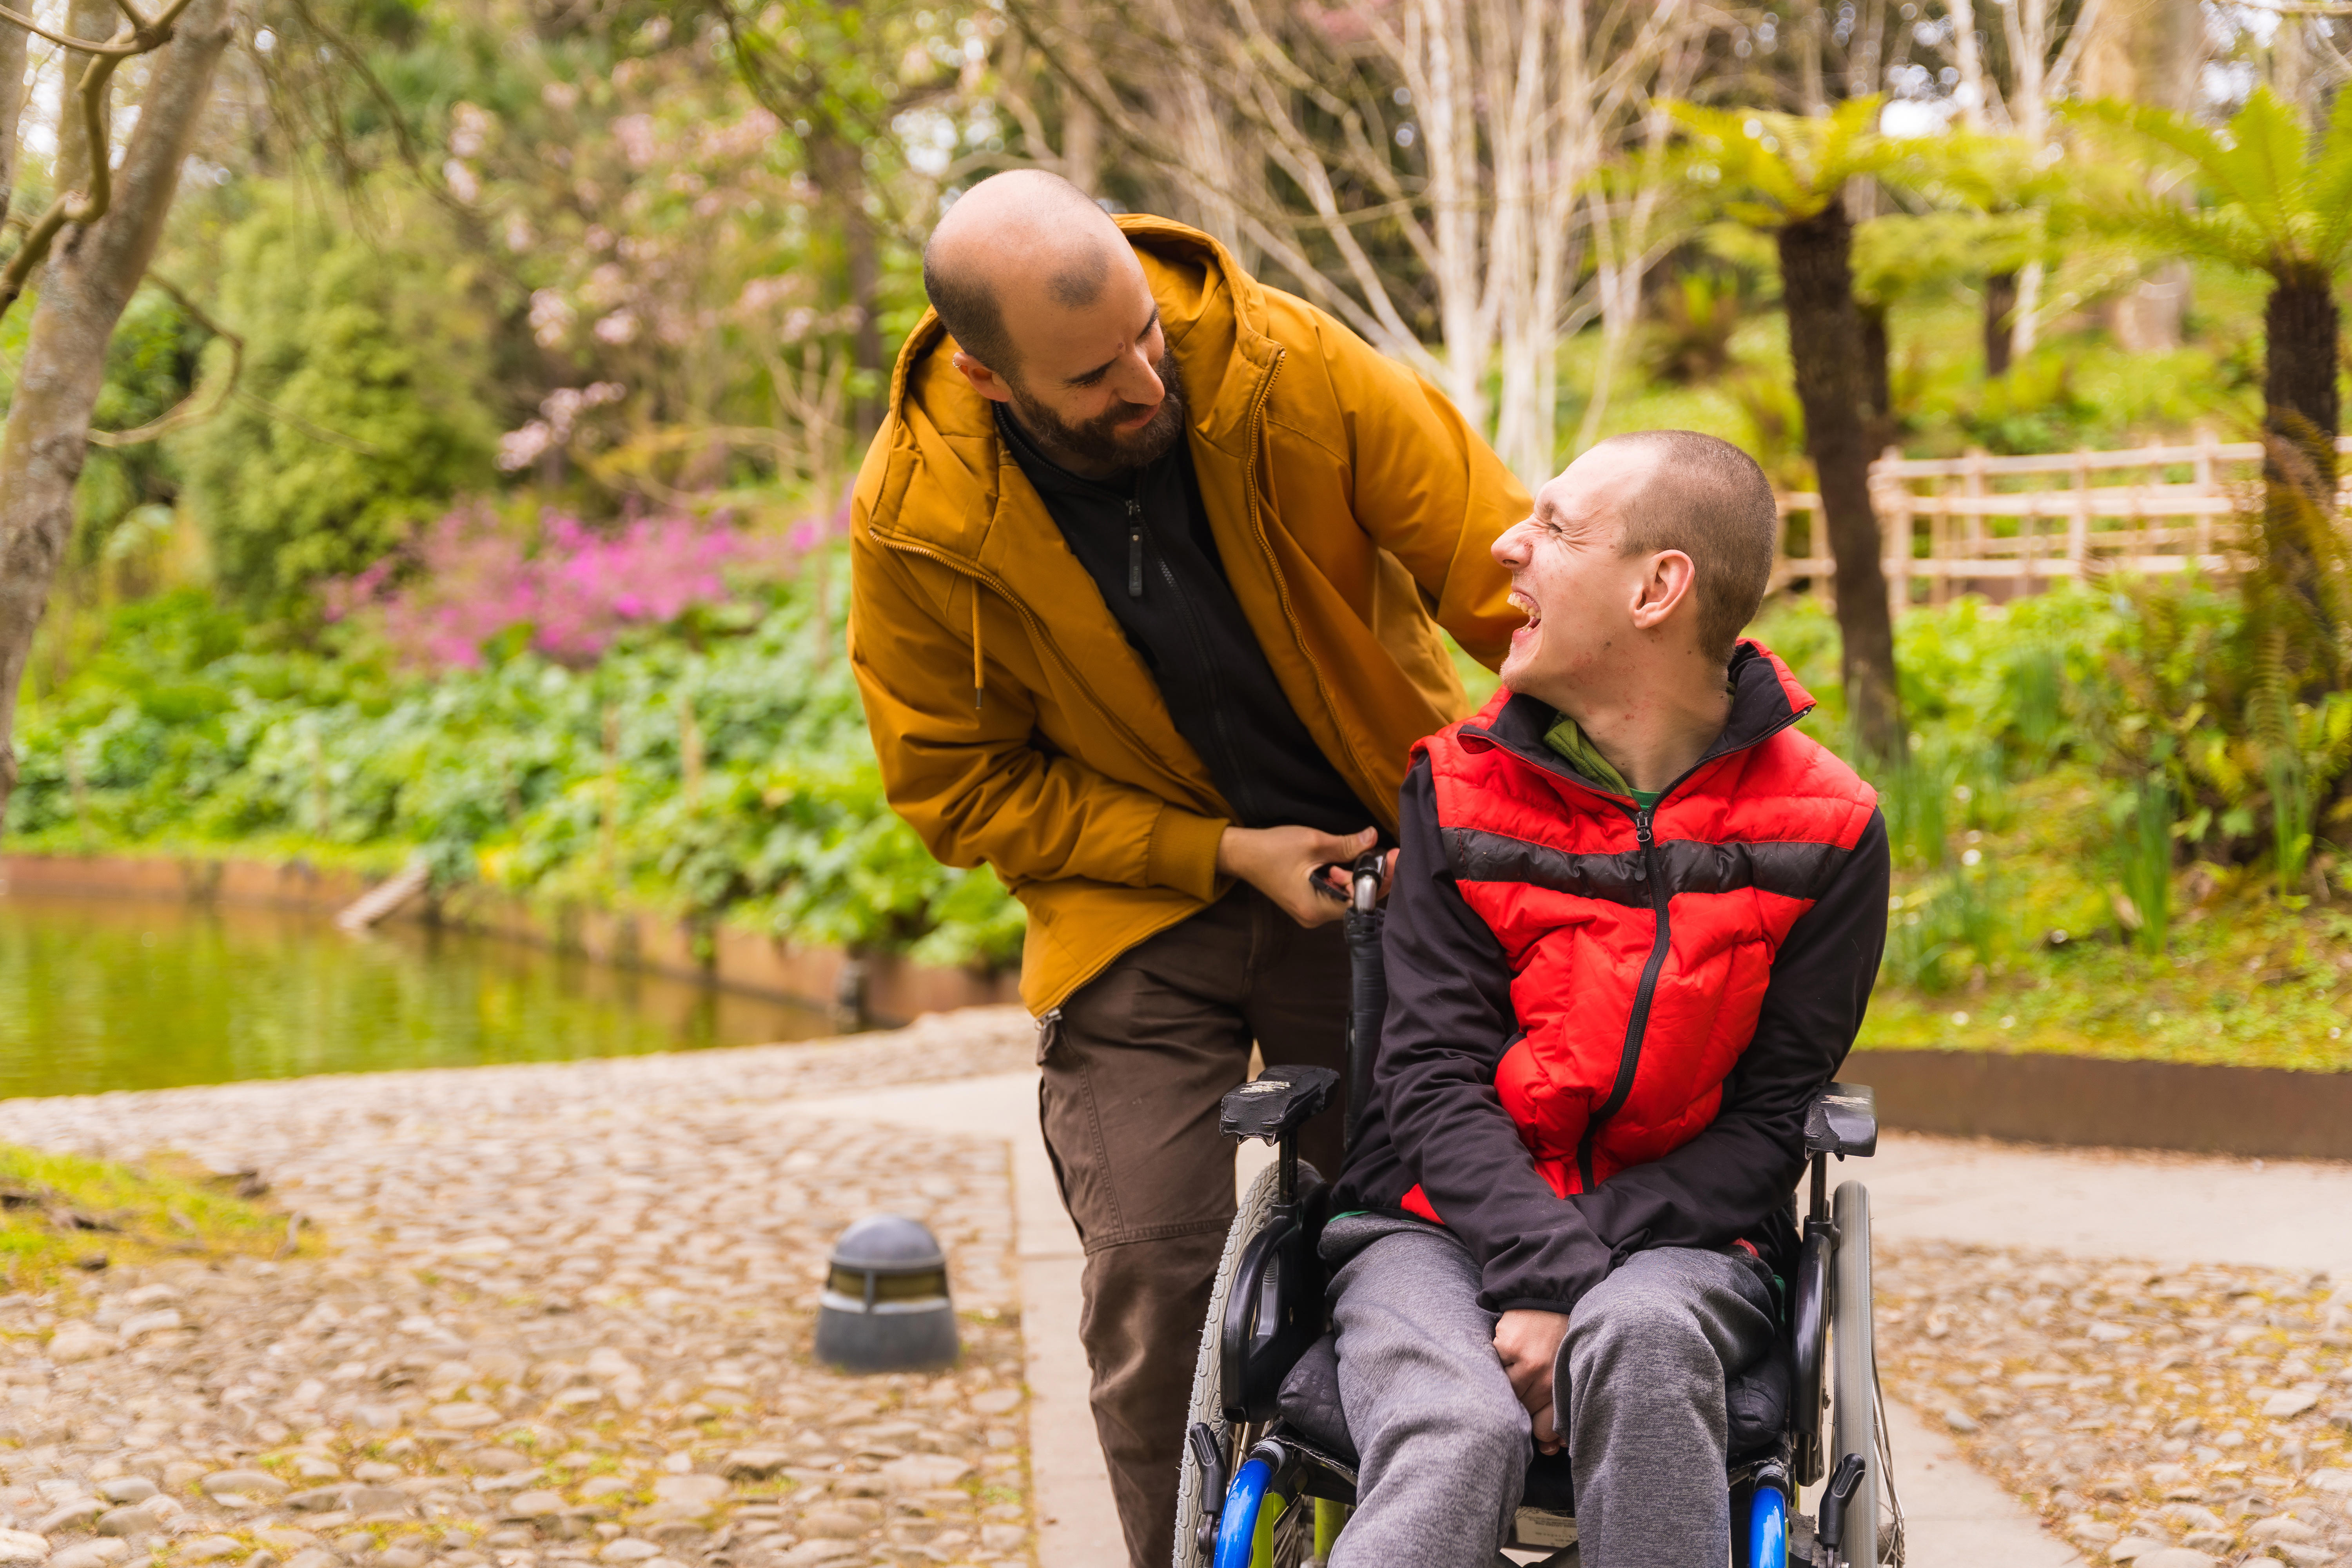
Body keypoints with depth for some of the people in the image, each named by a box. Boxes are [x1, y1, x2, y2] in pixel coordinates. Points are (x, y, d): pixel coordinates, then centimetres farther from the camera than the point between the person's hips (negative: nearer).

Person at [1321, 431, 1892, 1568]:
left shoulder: (1821, 829, 0)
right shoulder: (1460, 788, 3)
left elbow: (1770, 1119, -2)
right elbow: (1434, 1074, -4)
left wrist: (1581, 1276, -17)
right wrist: (1537, 1268, -22)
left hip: (1673, 1233, 0)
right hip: (1442, 1219, 0)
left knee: (1642, 1339, -38)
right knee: (1455, 1433, -34)